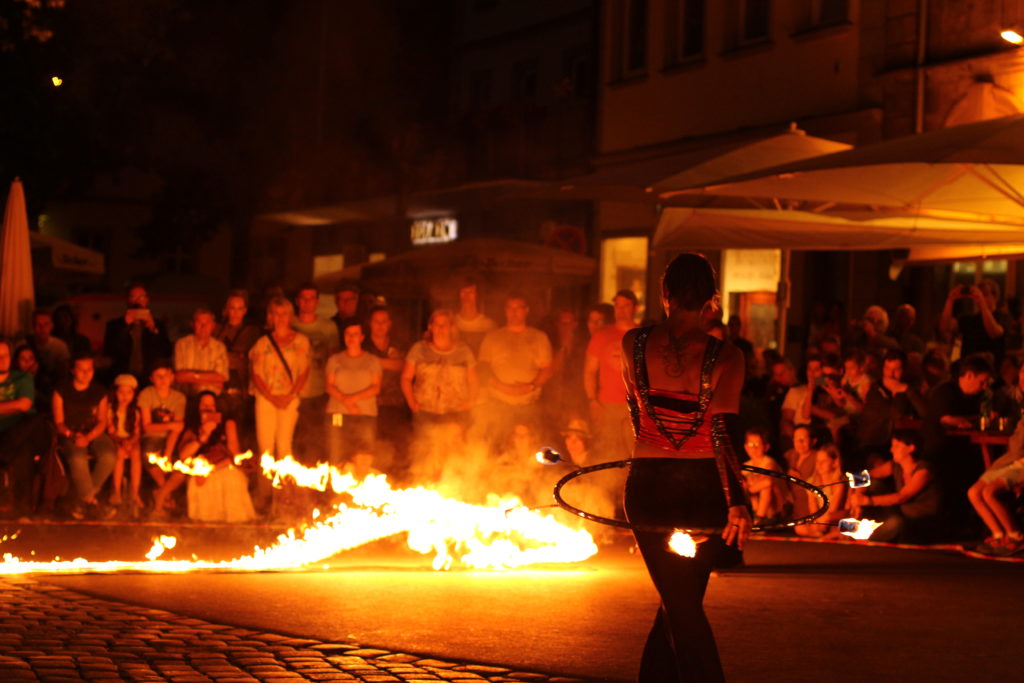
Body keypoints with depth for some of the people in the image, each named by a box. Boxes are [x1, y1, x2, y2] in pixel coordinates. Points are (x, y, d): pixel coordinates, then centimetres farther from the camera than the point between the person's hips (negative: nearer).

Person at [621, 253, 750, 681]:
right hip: (704, 489, 0)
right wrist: (737, 502, -21)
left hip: (648, 486, 1)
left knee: (678, 603, 7)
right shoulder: (724, 357, -11)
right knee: (684, 599, 17)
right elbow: (724, 433, -20)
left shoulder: (633, 344, -4)